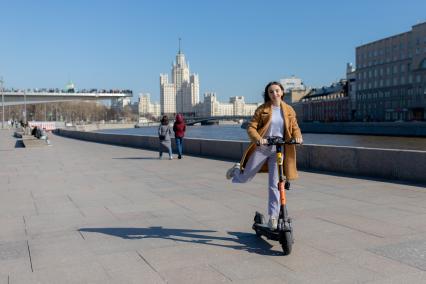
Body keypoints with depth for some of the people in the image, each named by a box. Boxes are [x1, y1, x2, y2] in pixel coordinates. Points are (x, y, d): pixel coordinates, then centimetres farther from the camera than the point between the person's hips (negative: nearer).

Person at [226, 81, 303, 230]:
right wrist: (258, 139, -26)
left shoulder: (289, 110, 5)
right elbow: (251, 127, -7)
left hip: (278, 150, 1)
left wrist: (297, 136, -16)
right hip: (261, 148, -1)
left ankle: (273, 217, 12)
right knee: (245, 178, 9)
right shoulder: (262, 109, -4)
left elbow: (294, 127, 6)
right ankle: (237, 169, 47)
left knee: (275, 184, 0)